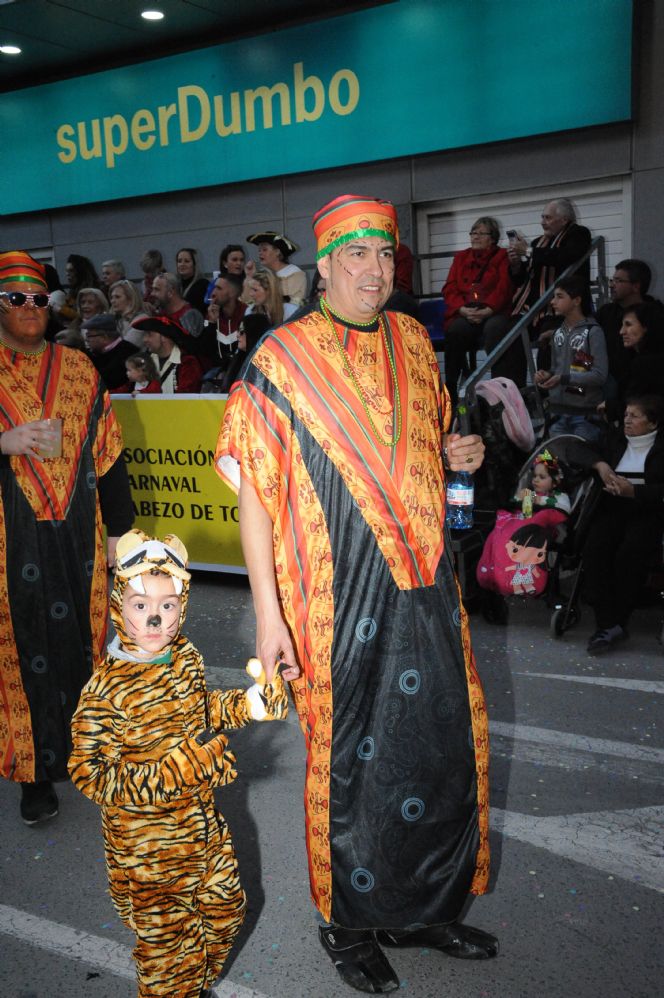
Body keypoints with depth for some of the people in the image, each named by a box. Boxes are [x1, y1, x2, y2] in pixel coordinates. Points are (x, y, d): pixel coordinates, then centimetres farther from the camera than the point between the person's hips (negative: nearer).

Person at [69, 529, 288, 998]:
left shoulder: (186, 655, -6)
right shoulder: (105, 691, -27)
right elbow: (92, 775, -26)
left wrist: (245, 704, -2)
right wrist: (181, 766, -32)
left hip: (204, 824, 7)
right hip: (147, 843, -7)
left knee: (226, 906, 24)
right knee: (167, 933, 10)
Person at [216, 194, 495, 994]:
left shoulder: (414, 342, 9)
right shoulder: (280, 361, -7)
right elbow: (254, 492, -10)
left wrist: (457, 455, -1)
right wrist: (268, 615, -15)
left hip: (423, 589, 6)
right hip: (339, 598, -5)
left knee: (445, 741, 13)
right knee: (348, 757, 7)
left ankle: (427, 906, 35)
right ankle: (349, 923, 30)